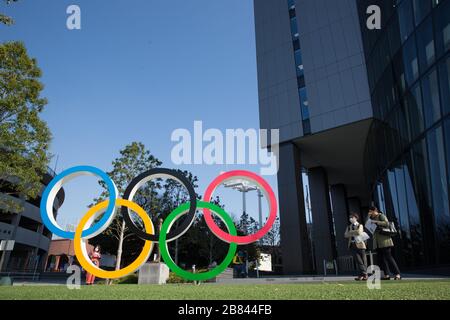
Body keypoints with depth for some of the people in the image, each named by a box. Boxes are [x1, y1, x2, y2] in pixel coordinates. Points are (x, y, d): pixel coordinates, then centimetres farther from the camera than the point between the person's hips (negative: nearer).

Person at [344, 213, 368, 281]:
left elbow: (359, 232, -15)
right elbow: (346, 235, 6)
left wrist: (351, 232, -3)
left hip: (360, 244, -4)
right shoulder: (349, 227, 18)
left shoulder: (360, 225, 4)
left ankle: (364, 274, 6)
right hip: (352, 245, 4)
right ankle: (363, 274, 1)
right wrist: (354, 233, -6)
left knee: (363, 260, -1)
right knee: (358, 260, -3)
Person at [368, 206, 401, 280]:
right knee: (381, 258, 4)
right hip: (378, 242, 8)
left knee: (388, 257, -9)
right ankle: (387, 275, 5)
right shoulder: (373, 218, 21)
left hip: (384, 240, -8)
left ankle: (398, 274, -5)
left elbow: (386, 223, -18)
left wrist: (376, 222, -19)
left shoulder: (381, 216, -3)